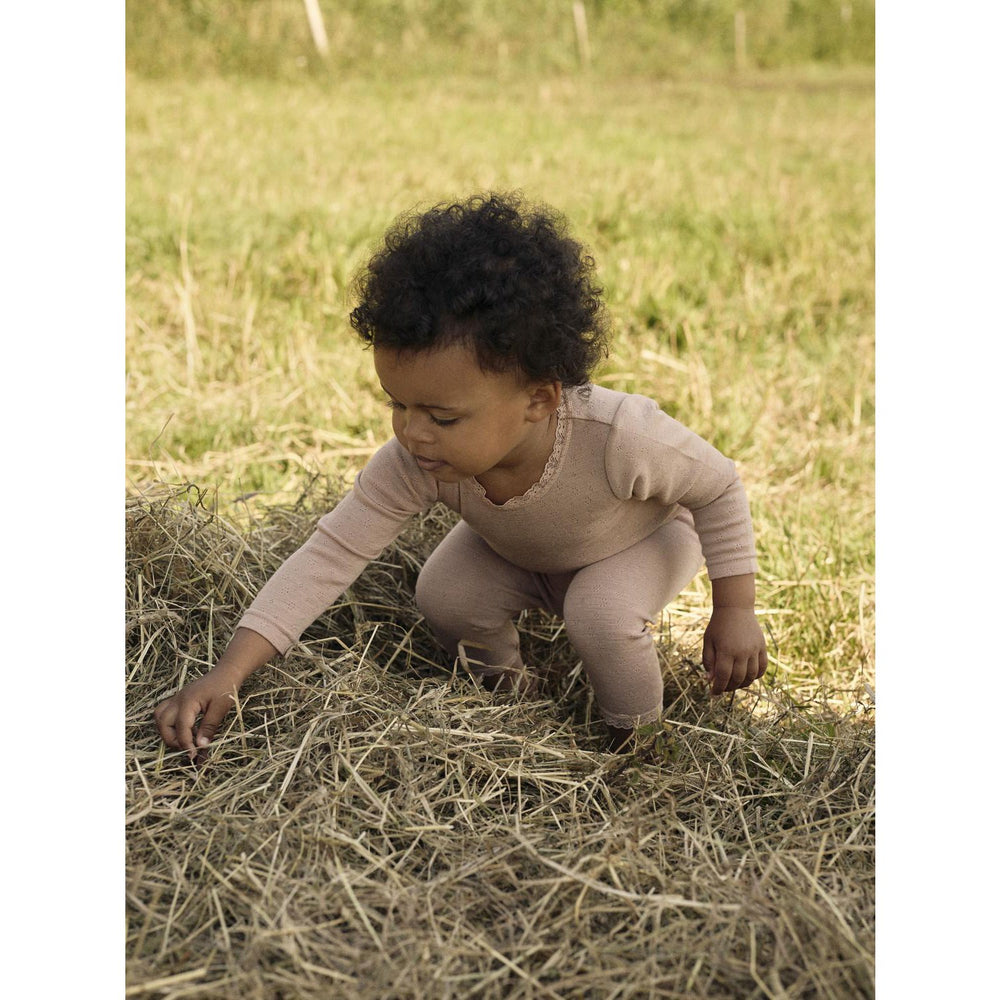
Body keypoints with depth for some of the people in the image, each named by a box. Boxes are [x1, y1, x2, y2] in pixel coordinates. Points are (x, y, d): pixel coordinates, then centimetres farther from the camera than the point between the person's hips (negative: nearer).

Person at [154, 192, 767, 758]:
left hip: (643, 538, -4)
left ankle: (636, 740, -1)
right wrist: (229, 673, -41)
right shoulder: (416, 464, -35)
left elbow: (720, 487, -25)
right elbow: (333, 554, -33)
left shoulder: (619, 437, -44)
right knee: (443, 596, -18)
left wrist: (734, 611, -21)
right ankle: (507, 687, 14)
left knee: (602, 612, -31)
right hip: (521, 550, 4)